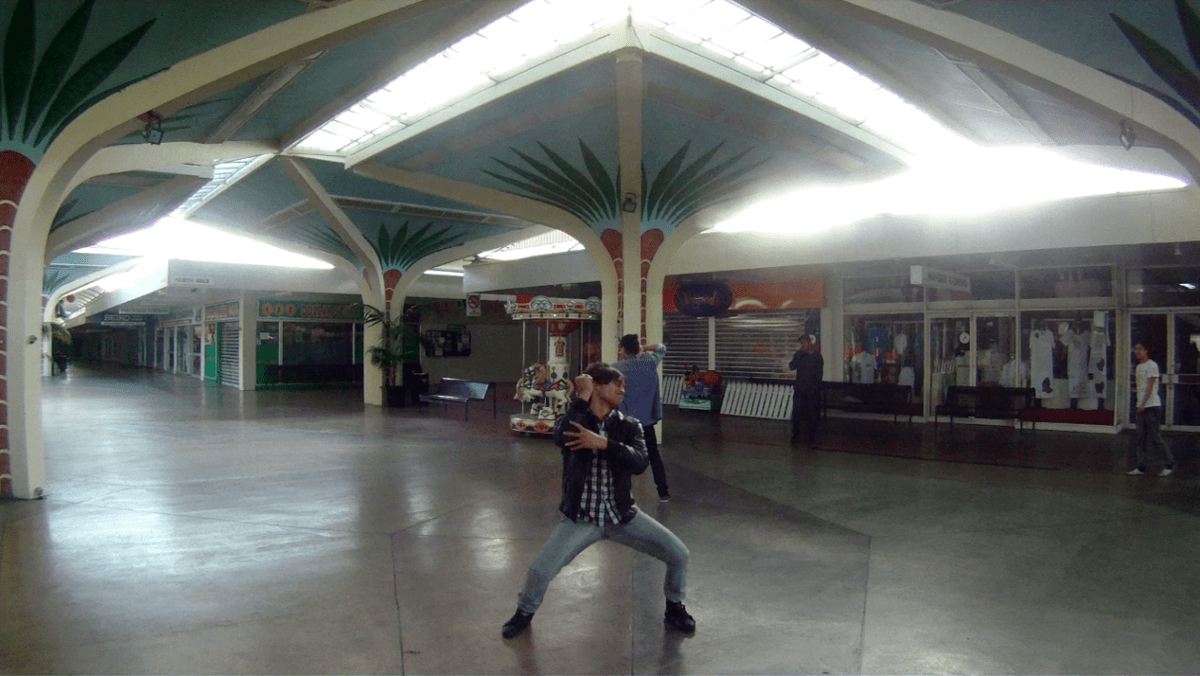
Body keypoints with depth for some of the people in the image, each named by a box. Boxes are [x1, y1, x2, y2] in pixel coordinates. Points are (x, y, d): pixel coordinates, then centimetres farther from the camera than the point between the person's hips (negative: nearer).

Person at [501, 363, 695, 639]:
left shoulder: (628, 426, 0)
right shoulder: (575, 418, -5)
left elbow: (639, 463, -19)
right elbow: (561, 438, -30)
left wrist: (603, 443, -30)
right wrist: (583, 397, -21)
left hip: (622, 515, 2)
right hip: (580, 517, -2)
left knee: (679, 554, -4)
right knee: (540, 570, -15)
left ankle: (674, 607, 25)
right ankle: (525, 612, 20)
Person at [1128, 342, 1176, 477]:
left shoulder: (1151, 365, -9)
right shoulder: (1138, 367, 17)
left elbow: (1150, 387, -15)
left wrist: (1143, 405, -18)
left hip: (1152, 406, -8)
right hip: (1142, 407, 8)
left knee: (1155, 438, -4)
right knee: (1141, 439, 5)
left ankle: (1169, 464, 9)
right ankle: (1141, 467, 6)